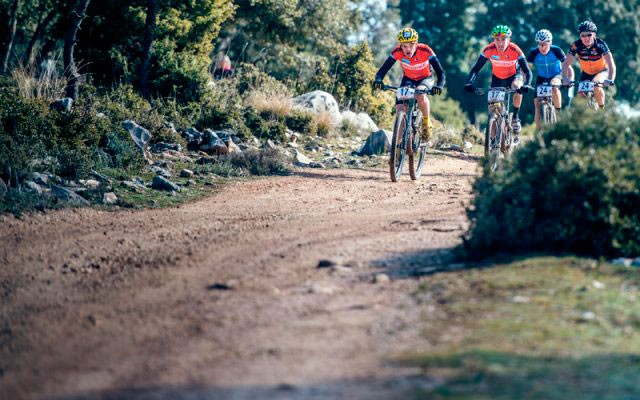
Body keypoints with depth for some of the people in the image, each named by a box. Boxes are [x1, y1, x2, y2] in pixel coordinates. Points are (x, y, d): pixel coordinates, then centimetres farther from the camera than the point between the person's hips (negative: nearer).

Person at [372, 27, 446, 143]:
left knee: (420, 94, -36)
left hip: (425, 79, -2)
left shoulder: (425, 51, -32)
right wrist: (378, 80, -49)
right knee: (400, 109, -18)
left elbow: (441, 73, -35)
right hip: (408, 79, 2)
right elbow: (383, 69, -28)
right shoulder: (397, 52, -27)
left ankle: (427, 123, -11)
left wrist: (439, 86, -55)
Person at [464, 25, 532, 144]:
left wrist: (527, 85, -51)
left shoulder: (515, 50, -32)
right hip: (497, 78, 2)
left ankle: (515, 117, -13)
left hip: (513, 76, -2)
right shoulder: (489, 50, -28)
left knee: (518, 88, -34)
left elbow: (527, 71, -32)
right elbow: (476, 68, -26)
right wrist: (469, 83, -43)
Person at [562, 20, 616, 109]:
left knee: (596, 85, -33)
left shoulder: (600, 44, -29)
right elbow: (566, 63, -21)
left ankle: (602, 108, -9)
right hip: (586, 73, 3)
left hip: (601, 71, -3)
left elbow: (611, 64, -35)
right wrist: (565, 78, -39)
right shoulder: (576, 45, -23)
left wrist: (610, 80, -51)